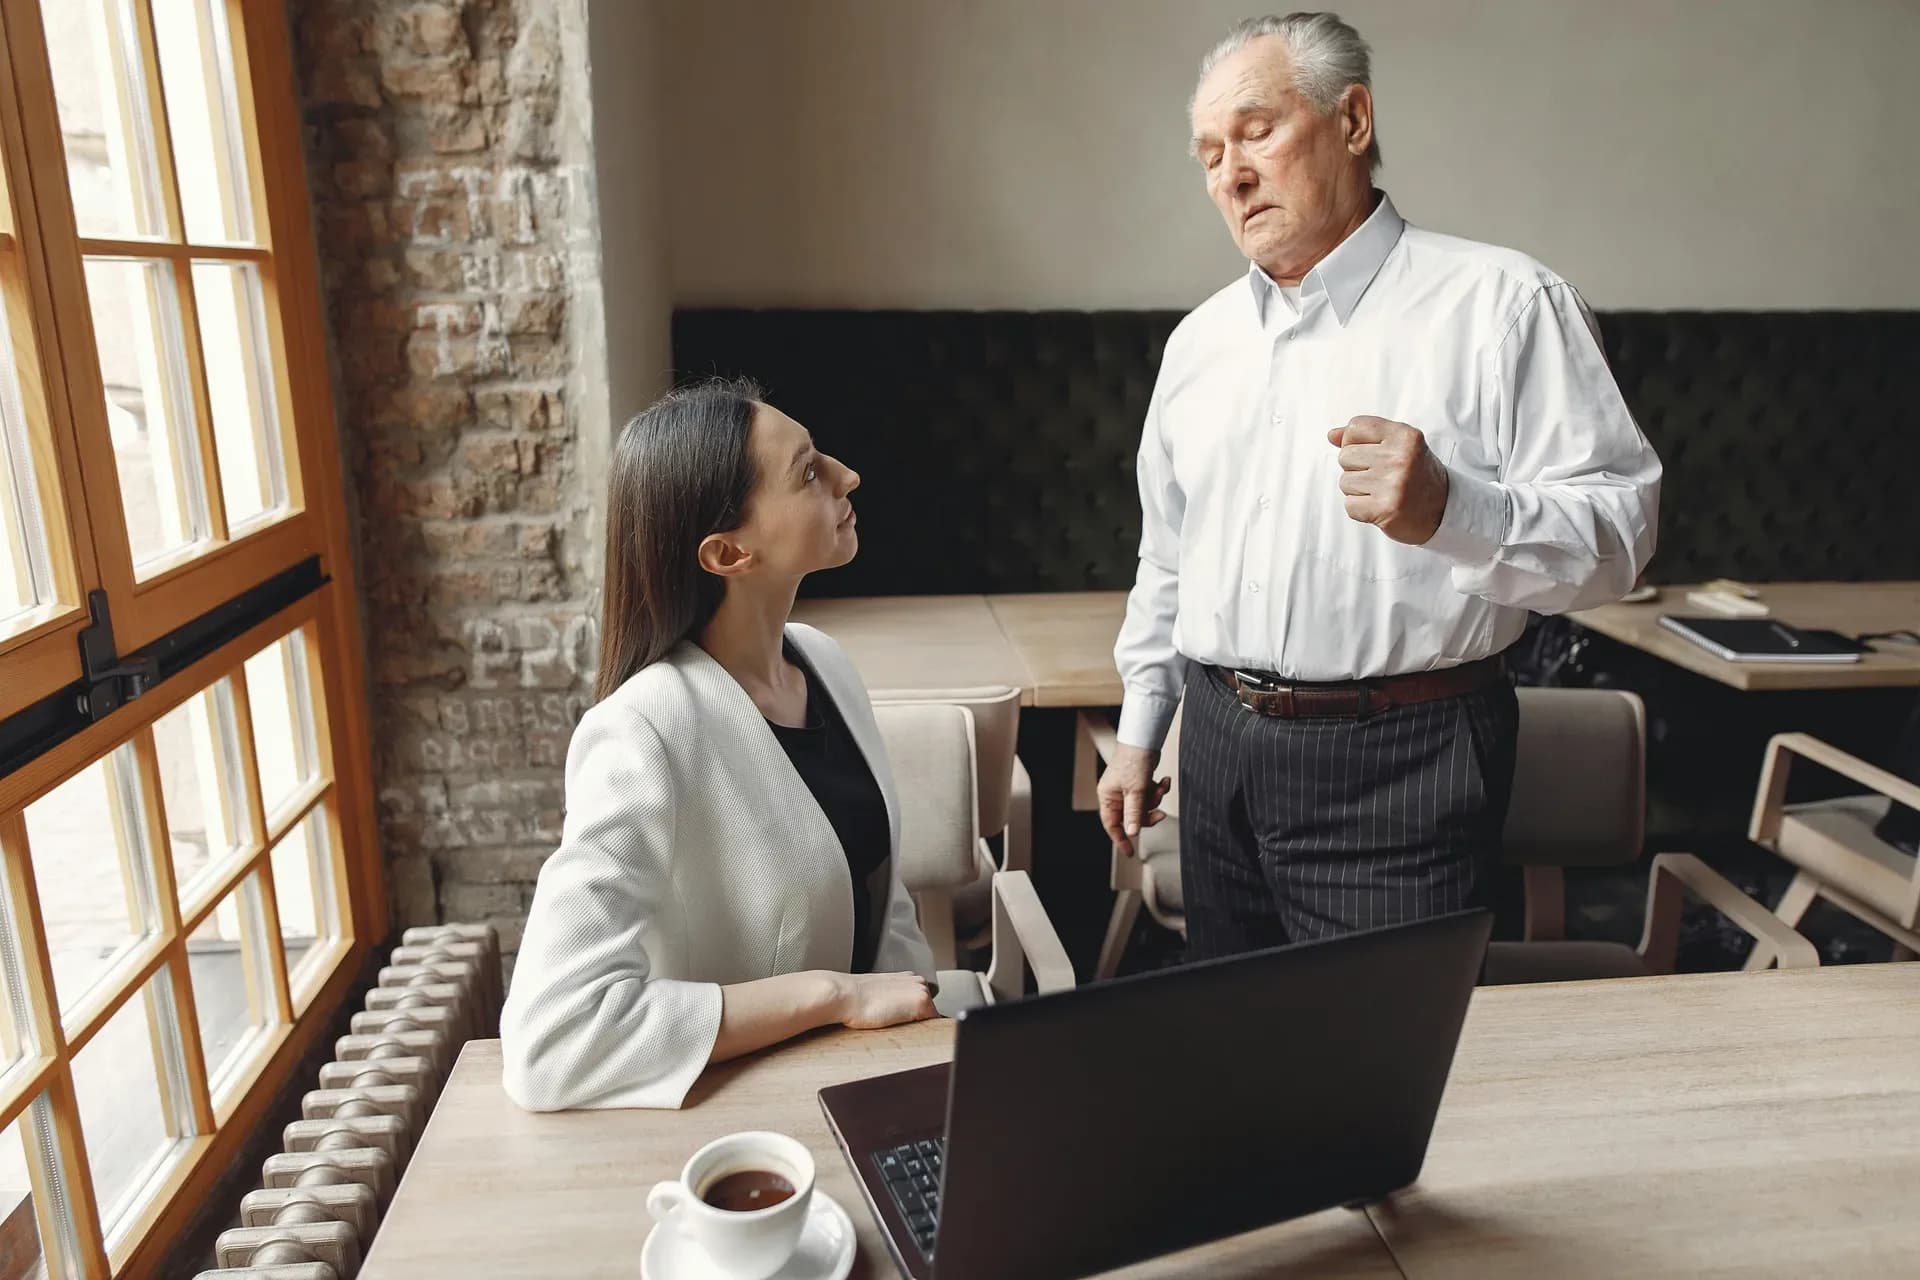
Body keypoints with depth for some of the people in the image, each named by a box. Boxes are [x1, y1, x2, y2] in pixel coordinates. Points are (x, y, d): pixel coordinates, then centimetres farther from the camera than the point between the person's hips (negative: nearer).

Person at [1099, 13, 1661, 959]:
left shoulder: (1502, 302, -5)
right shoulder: (1199, 340, 12)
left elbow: (1618, 529, -10)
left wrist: (1448, 509, -28)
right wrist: (1139, 732, 17)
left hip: (1399, 762, -5)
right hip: (1218, 748, 5)